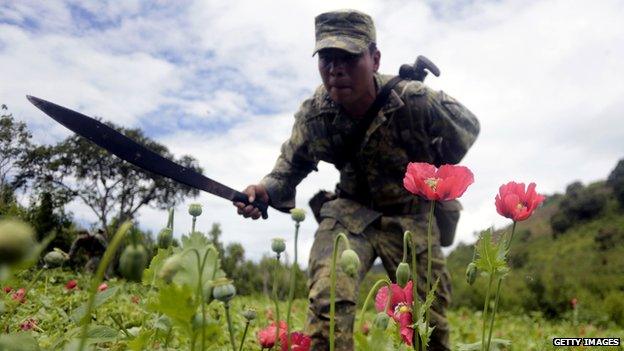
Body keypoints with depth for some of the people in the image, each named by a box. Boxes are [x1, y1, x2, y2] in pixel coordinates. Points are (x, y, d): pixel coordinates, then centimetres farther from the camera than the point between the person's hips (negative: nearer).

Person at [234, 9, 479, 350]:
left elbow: (468, 128, -4)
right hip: (351, 211, 0)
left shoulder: (417, 102, -25)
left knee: (432, 320, 9)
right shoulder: (313, 114, -17)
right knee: (327, 303, -24)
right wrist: (267, 189, -23)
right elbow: (292, 166, -1)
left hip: (412, 216, 0)